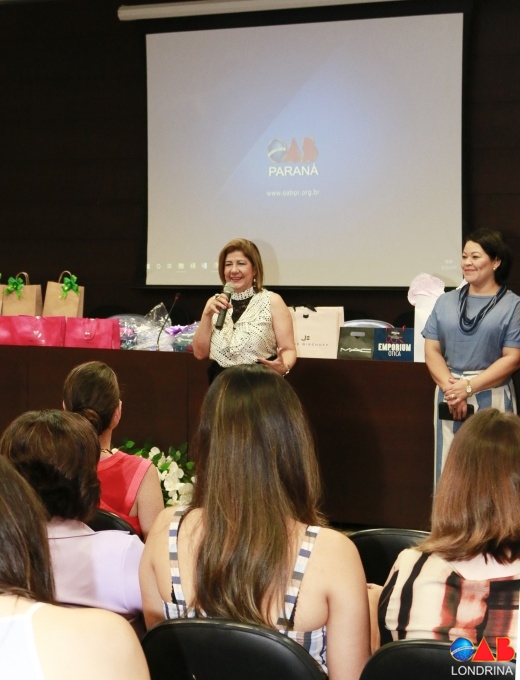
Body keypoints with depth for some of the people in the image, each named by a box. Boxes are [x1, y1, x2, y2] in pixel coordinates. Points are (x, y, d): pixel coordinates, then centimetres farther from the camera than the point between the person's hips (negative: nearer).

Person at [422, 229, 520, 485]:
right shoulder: (446, 302, 12)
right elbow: (432, 350, 6)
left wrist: (469, 387, -14)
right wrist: (450, 387, -11)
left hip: (491, 399, -3)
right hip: (450, 395, 3)